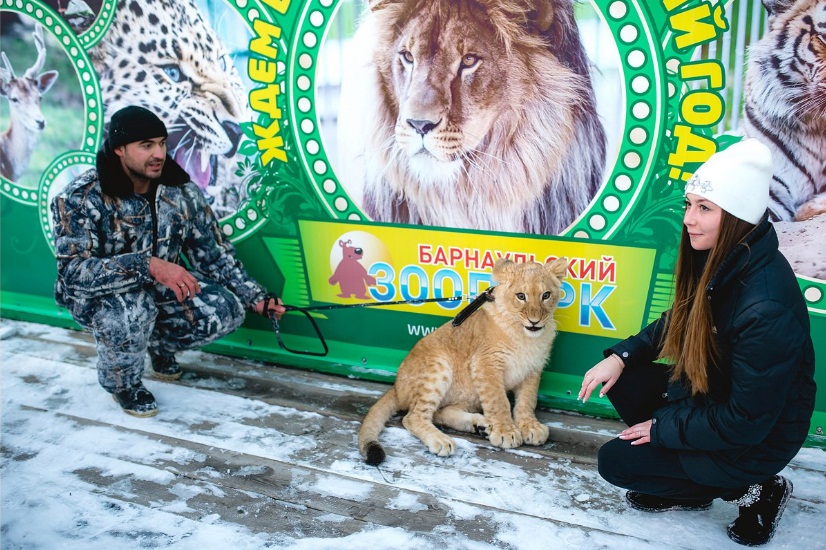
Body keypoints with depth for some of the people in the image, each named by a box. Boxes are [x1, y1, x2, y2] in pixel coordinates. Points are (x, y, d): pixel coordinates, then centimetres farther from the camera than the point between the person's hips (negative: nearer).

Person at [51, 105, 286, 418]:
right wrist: (147, 265, -45)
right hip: (95, 296, -4)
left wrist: (256, 299, -12)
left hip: (160, 288, 4)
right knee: (131, 310, -38)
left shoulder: (181, 191, -11)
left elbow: (214, 255, -4)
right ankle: (122, 383, -4)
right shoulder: (80, 199, -24)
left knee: (225, 311, -18)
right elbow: (73, 271, -34)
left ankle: (159, 344, 16)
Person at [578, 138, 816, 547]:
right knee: (622, 379, 0)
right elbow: (679, 321, 9)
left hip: (757, 440, -8)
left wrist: (662, 427, -16)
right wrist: (620, 356, -5)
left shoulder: (766, 308, -35)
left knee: (615, 462, -5)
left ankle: (750, 489, 6)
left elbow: (747, 422, -28)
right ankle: (688, 484, 12)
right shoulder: (721, 261, -10)